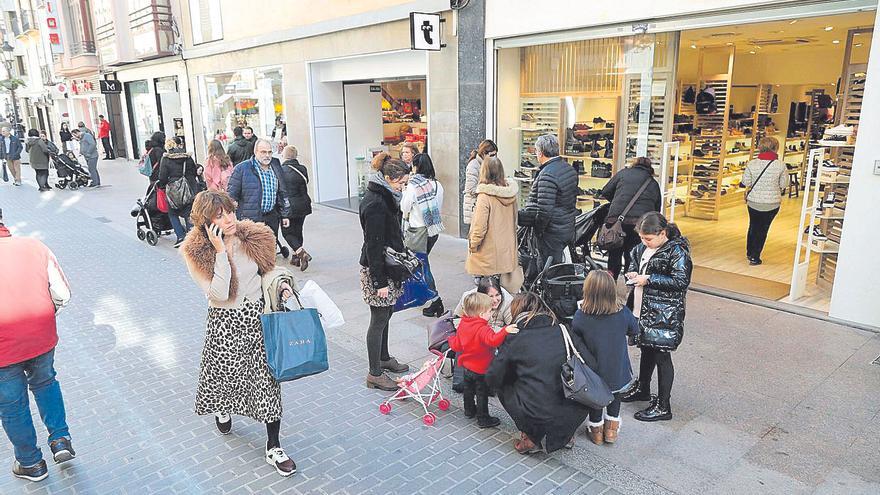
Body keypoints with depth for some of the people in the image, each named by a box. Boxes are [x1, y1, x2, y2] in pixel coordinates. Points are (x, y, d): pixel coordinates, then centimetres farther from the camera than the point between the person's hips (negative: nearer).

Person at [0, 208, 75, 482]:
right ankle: (60, 439, 28)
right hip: (42, 335, 2)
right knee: (44, 382, 31)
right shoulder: (34, 246, 2)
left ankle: (31, 464, 36)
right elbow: (62, 294, 0)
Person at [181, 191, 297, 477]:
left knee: (269, 377, 2)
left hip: (259, 315, 2)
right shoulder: (197, 252, -13)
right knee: (226, 374, 14)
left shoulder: (254, 238, -3)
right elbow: (219, 294, -24)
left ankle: (273, 447, 17)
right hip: (226, 322, -2)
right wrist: (221, 251, -26)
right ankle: (222, 408, 55)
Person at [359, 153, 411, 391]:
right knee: (379, 320, -1)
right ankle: (375, 374, 10)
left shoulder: (385, 197, 9)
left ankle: (384, 358, 37)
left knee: (385, 315, 20)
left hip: (387, 266, 10)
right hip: (376, 270, -10)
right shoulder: (375, 204, -22)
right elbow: (373, 245, -23)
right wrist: (379, 282, -22)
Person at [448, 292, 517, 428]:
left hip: (467, 366, 7)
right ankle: (483, 419, 20)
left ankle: (469, 410, 45)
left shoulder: (462, 324, -7)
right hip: (481, 369, -7)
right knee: (482, 394, 8)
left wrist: (451, 340, 23)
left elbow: (456, 346, 2)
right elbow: (493, 340, -51)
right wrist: (505, 331, -61)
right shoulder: (483, 329, -31)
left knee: (469, 389, 26)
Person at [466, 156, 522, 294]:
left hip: (489, 255, -7)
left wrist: (473, 246, -4)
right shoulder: (510, 194, 1)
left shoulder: (485, 196, -19)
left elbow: (480, 227, -18)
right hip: (508, 251, 7)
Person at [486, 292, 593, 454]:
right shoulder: (563, 331, 4)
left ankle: (532, 438, 16)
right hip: (570, 416, 3)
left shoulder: (514, 337, -2)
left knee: (504, 388, 25)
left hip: (533, 417, -2)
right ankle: (565, 434, 22)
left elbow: (493, 378, 1)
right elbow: (591, 365, 3)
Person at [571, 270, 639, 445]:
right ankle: (612, 427, 42)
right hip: (618, 375, 1)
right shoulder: (623, 314, -18)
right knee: (615, 393, 34)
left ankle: (596, 430, 44)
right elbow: (634, 332, 4)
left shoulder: (580, 316, -23)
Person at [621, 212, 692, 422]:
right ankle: (642, 389, 42)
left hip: (664, 314, -8)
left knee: (661, 355, 0)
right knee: (646, 349, 23)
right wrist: (633, 273, -1)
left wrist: (649, 279, -21)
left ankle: (663, 407, 12)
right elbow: (634, 260, 22)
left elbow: (681, 281, -22)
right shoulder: (643, 247, 5)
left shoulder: (677, 251, -17)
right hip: (643, 309, 8)